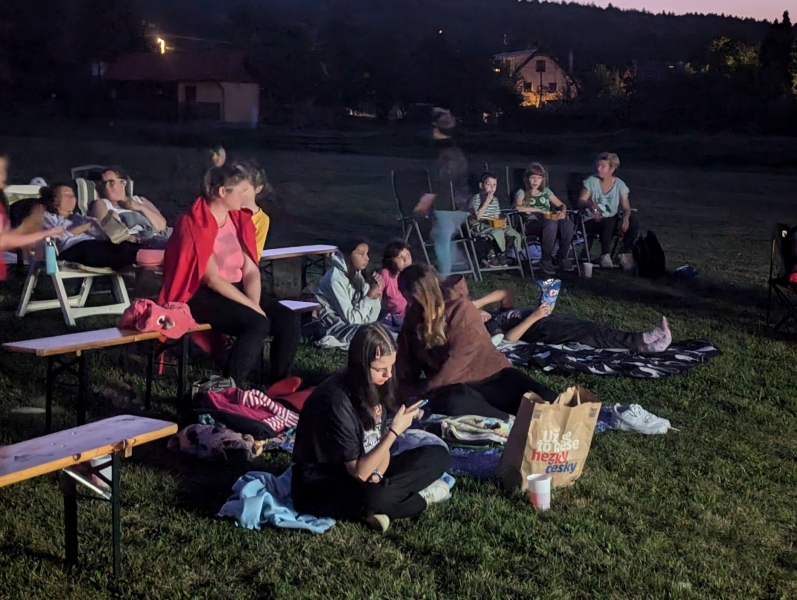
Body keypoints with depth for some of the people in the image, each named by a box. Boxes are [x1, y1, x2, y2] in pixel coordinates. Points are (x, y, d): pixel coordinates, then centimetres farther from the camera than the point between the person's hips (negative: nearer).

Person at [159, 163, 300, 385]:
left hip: (235, 290, 7)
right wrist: (252, 307, -21)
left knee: (288, 321, -13)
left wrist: (254, 303, -15)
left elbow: (251, 269, 3)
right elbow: (212, 278, -20)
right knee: (258, 324, -30)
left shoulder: (238, 219, 8)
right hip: (201, 295, -7)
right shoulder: (194, 224, -15)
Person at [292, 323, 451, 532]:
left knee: (437, 456, -1)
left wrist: (377, 474, -17)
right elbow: (358, 472, -24)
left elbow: (380, 445, 4)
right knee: (374, 496, -39)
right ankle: (420, 497, -9)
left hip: (364, 469, 8)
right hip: (320, 488, -8)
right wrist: (395, 431, -28)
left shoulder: (374, 386, -4)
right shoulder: (336, 402, -27)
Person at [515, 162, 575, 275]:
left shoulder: (546, 191, 25)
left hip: (550, 220, 4)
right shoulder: (522, 193, 11)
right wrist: (540, 210, -15)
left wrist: (563, 212, 1)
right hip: (532, 223, -4)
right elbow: (518, 208, -11)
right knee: (551, 224, -40)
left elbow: (561, 205, 26)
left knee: (568, 224, -31)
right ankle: (546, 260, -23)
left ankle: (562, 257, -12)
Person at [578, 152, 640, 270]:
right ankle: (605, 255, -23)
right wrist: (590, 204, -32)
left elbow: (626, 207, -7)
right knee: (609, 222, -36)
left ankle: (625, 254, -15)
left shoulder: (619, 184, 2)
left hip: (613, 222, 3)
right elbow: (580, 202, -8)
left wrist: (626, 217, -30)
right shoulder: (591, 181, -2)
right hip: (592, 221, -3)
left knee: (633, 220, -25)